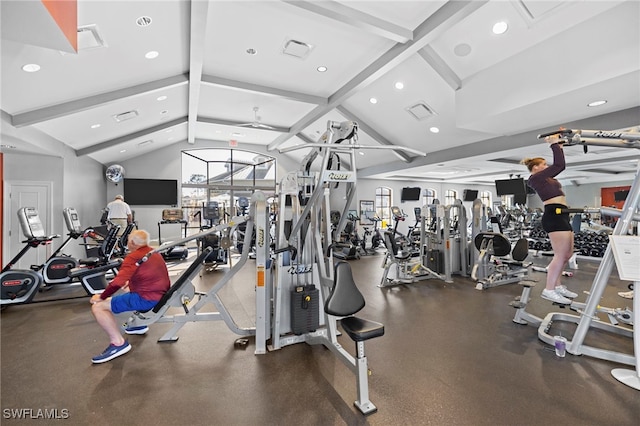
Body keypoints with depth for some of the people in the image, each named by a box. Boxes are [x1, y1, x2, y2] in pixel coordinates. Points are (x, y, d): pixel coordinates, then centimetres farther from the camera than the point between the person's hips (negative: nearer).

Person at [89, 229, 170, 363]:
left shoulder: (133, 257, -12)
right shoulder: (153, 253, 14)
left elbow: (117, 283, -19)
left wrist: (101, 297, -4)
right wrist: (130, 282, 31)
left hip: (148, 299, -9)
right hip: (161, 295, 9)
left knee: (98, 307, -6)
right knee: (127, 289, 36)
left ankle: (118, 343, -10)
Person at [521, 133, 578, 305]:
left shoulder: (545, 179, 22)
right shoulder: (535, 178, -5)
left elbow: (558, 165, 32)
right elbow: (559, 166, -12)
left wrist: (559, 146, 27)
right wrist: (554, 144, -4)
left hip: (561, 215, 10)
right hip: (554, 215, -10)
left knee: (568, 254, 13)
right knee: (561, 255, -11)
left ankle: (557, 285, 20)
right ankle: (549, 290, -7)